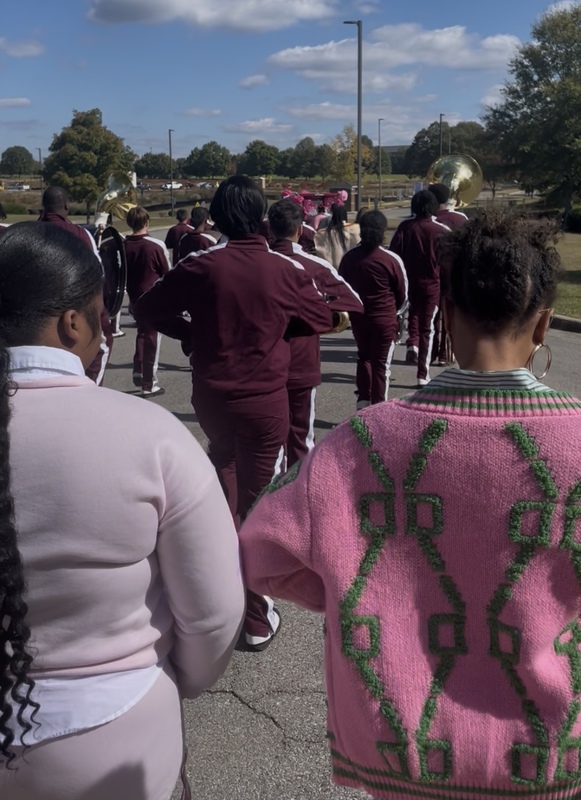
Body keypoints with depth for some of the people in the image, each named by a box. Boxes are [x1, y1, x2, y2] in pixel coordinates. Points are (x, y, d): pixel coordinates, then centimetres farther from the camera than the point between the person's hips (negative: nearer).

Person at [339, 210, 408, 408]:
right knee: (381, 363, 8)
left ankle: (363, 402, 18)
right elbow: (402, 293, -4)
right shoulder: (391, 260, -15)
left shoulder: (349, 257, -5)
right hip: (385, 319, -3)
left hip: (358, 317, 4)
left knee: (364, 357, 22)